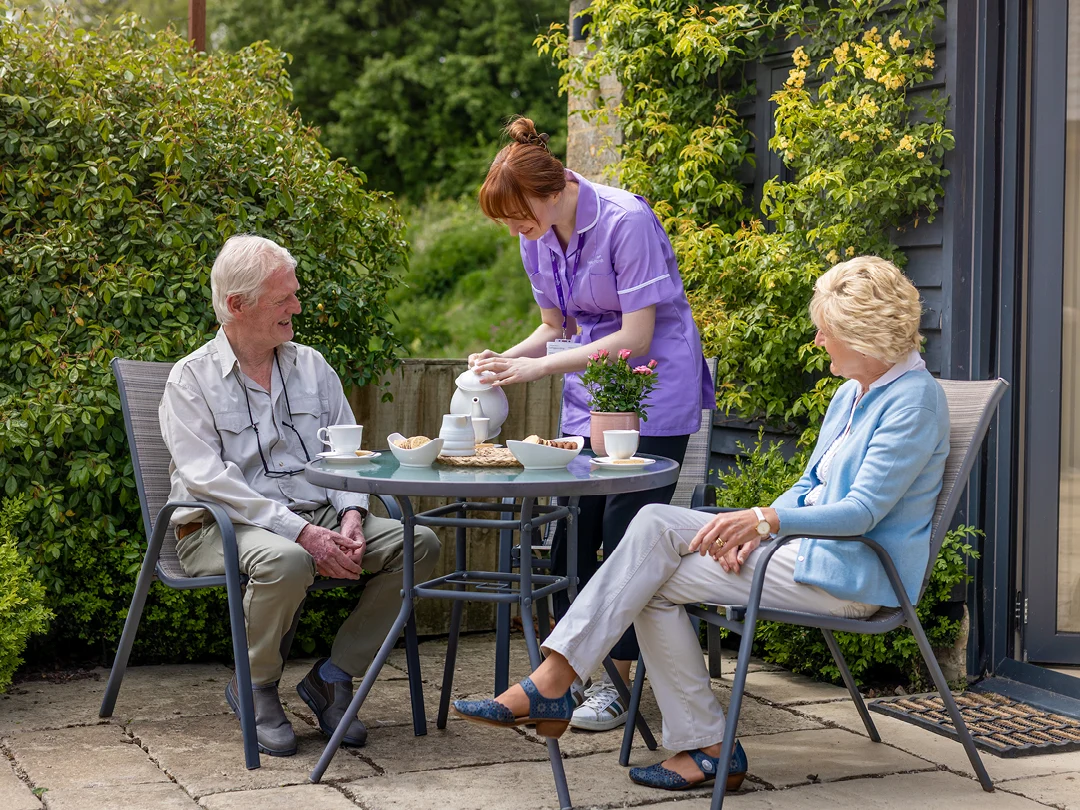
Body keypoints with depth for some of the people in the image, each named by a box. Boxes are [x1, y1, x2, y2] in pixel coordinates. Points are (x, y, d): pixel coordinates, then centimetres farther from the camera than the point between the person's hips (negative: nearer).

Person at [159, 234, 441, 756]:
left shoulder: (312, 367, 15)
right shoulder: (191, 380, -3)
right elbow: (209, 480, -14)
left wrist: (350, 515, -10)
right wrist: (302, 532, -23)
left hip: (317, 518, 6)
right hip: (224, 528, -5)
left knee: (418, 543, -16)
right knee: (285, 561, -39)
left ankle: (332, 676, -5)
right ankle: (254, 687, -10)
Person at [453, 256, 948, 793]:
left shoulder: (914, 398, -14)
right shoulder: (852, 394, 15)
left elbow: (864, 511, -22)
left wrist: (766, 519, -29)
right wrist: (752, 529, -3)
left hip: (854, 573, -9)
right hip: (808, 541, 9)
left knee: (655, 584, -15)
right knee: (656, 523, -13)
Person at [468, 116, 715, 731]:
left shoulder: (627, 222, -20)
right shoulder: (537, 239, 3)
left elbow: (636, 338, -20)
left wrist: (537, 366, -22)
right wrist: (504, 361, -3)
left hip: (653, 388, -6)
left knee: (625, 533, -11)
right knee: (570, 531, -1)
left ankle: (617, 683, -2)